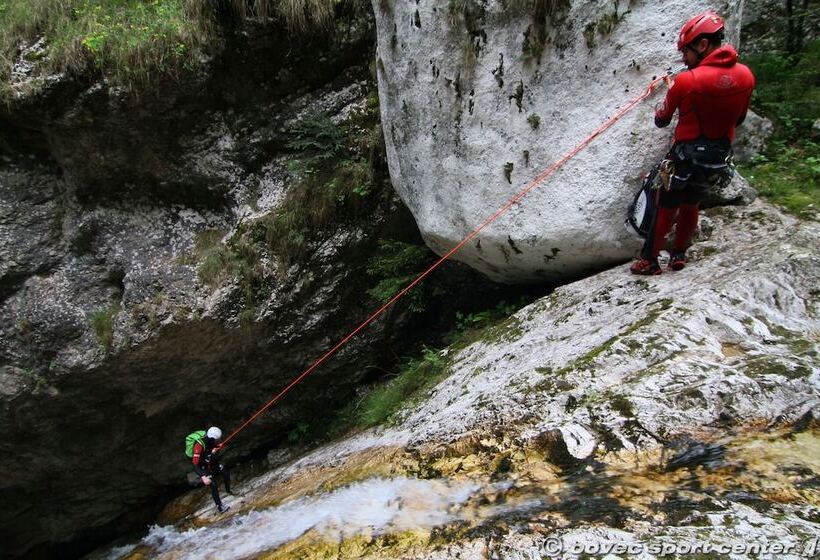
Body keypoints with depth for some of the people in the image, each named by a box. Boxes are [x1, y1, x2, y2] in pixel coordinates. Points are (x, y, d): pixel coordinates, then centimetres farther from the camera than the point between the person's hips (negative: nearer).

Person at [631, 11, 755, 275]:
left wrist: (659, 116, 16)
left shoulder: (686, 80, -21)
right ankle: (679, 254, 32)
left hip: (685, 158, -5)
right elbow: (738, 118, 10)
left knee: (666, 208, 8)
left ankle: (649, 261, 13)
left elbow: (662, 119, -7)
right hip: (719, 161, 5)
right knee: (690, 205, 23)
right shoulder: (746, 75, -5)